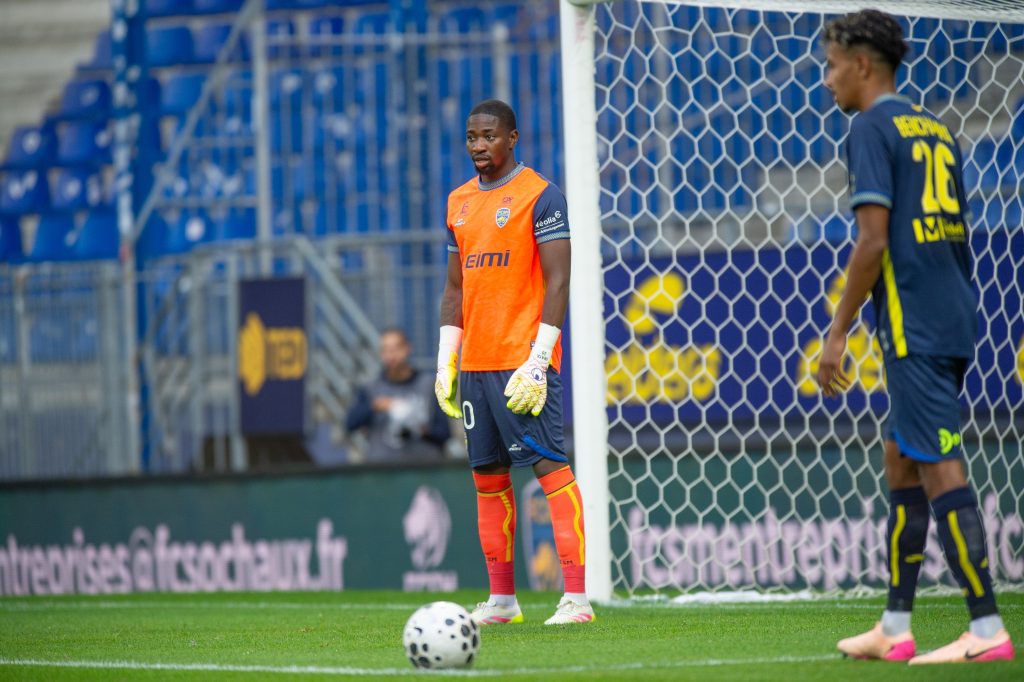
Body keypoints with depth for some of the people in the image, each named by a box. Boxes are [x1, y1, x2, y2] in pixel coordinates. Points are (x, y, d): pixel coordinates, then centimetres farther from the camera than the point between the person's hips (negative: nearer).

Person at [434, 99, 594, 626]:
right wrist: (445, 359, 11)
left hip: (523, 361, -7)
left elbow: (558, 281, -10)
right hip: (475, 361, 7)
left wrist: (537, 359, -17)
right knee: (488, 477, 8)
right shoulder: (459, 202, 16)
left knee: (550, 465, -12)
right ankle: (501, 600, 14)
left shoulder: (540, 196, -5)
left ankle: (576, 597, -15)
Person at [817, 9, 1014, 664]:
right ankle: (895, 629, 16)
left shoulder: (873, 127, -8)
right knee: (902, 464, 14)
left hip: (913, 328, -9)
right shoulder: (936, 128, 18)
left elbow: (874, 240, -15)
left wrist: (837, 333, -11)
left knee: (939, 470, -9)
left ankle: (988, 630, -11)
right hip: (953, 321, 9)